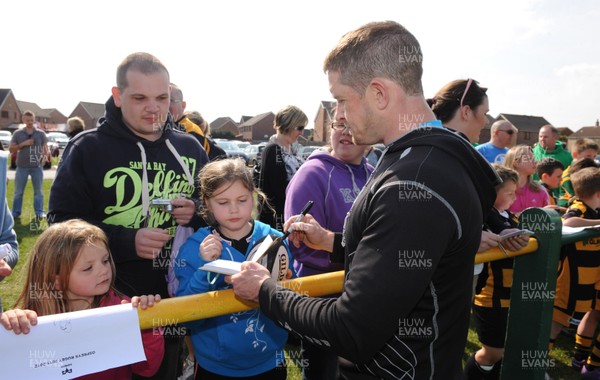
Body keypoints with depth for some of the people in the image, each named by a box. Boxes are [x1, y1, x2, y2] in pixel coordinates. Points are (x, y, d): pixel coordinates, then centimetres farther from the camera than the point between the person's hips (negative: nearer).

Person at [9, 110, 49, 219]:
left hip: (37, 166, 0)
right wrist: (23, 144, -11)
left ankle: (39, 212, 12)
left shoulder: (40, 133, 5)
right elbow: (11, 149, 3)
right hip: (22, 166, 0)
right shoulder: (17, 133, 5)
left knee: (38, 190, 6)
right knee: (18, 191, 6)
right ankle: (15, 213, 14)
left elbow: (45, 146, 7)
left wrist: (45, 155, -10)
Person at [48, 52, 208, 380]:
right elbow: (63, 224, -8)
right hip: (111, 303, -3)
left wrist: (198, 211, -10)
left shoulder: (189, 148, 4)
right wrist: (127, 242, -22)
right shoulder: (87, 148, -6)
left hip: (179, 300, 3)